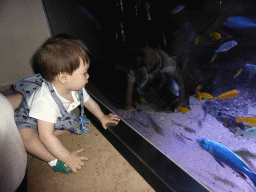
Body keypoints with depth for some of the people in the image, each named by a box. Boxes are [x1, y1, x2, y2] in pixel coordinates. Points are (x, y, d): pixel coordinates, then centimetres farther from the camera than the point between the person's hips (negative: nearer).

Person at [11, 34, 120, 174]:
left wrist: (102, 117, 7)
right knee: (24, 134, -34)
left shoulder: (76, 89, -22)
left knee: (74, 123, -8)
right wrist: (67, 158, -37)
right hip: (28, 120, -7)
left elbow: (88, 101, 0)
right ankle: (54, 160, -28)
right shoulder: (45, 101, -44)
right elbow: (46, 136, -41)